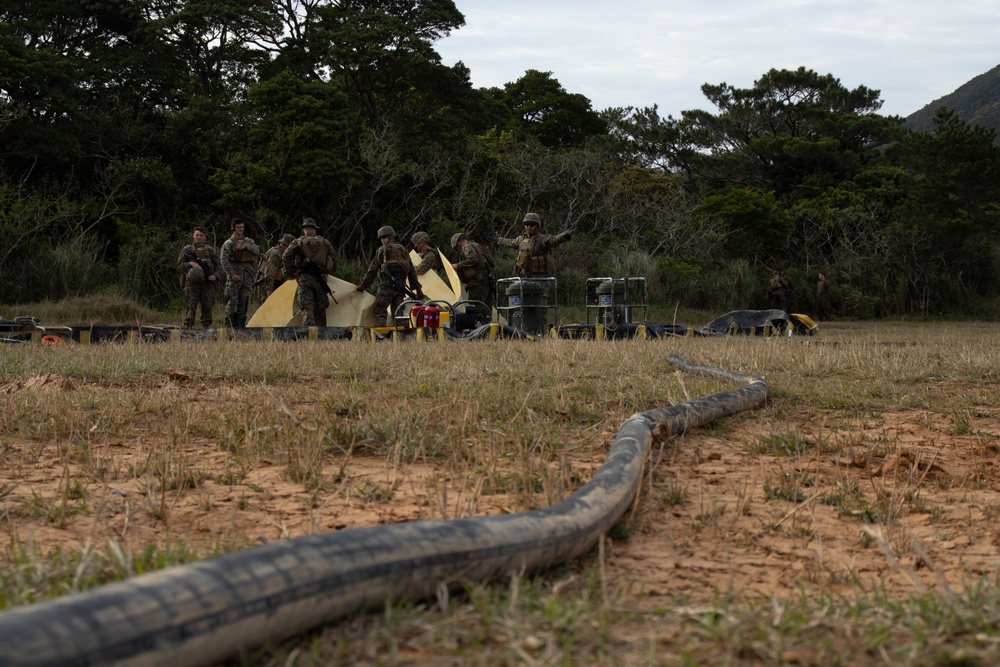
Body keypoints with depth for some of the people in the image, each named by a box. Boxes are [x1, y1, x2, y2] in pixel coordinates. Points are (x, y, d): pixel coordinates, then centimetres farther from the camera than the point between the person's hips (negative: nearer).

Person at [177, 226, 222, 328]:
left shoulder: (210, 250, 12)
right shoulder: (187, 249, 6)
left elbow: (218, 265, 13)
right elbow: (180, 264, 4)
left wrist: (215, 275, -5)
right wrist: (190, 264, -14)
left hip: (207, 283, 3)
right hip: (192, 283, -2)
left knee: (207, 307, 5)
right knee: (190, 307, -8)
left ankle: (207, 327, 12)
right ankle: (187, 327, -10)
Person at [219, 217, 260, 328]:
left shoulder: (248, 241, 16)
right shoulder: (229, 243, -2)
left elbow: (257, 251, 0)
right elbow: (224, 260, -11)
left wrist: (246, 246, -15)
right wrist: (232, 274, -17)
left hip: (247, 276, 5)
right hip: (235, 276, -5)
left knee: (244, 302, 5)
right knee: (232, 301, -11)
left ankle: (240, 325, 10)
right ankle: (229, 325, -8)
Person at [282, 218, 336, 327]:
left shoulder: (297, 242, 7)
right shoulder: (326, 243, 13)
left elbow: (285, 257, -4)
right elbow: (334, 264, 16)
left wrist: (289, 274, 8)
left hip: (304, 279, -2)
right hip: (320, 280, 2)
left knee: (307, 310, -7)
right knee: (320, 312, 9)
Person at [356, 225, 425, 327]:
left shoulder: (382, 250, 3)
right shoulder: (404, 251, 20)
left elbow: (372, 270, 2)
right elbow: (412, 272, 19)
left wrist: (363, 286, 8)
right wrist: (417, 290, 21)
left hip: (387, 285, -6)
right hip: (400, 287, 6)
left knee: (379, 311, -10)